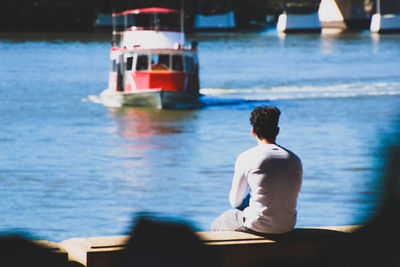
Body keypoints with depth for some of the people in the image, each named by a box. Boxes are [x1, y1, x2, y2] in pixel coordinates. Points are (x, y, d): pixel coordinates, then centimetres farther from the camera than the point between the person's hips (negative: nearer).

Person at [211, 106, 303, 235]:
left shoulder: (246, 158, -9)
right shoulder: (295, 160, 3)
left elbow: (235, 202, 0)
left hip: (258, 226, -5)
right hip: (288, 226, 5)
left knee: (216, 226, 25)